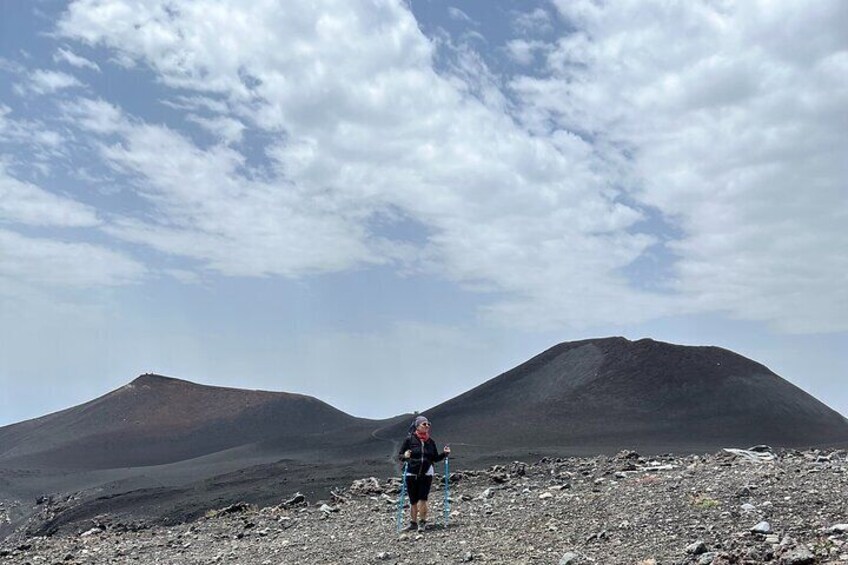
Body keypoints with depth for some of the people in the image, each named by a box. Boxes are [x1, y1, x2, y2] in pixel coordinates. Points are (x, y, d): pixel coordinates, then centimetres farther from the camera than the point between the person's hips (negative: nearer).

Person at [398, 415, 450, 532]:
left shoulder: (430, 441, 6)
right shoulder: (409, 439, -4)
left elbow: (435, 458, 14)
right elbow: (399, 455, -1)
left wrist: (445, 453, -2)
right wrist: (405, 456, -22)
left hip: (426, 474, 1)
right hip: (411, 474, -1)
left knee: (422, 499, -9)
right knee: (413, 501, 6)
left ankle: (422, 522, 4)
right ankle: (413, 522, 22)